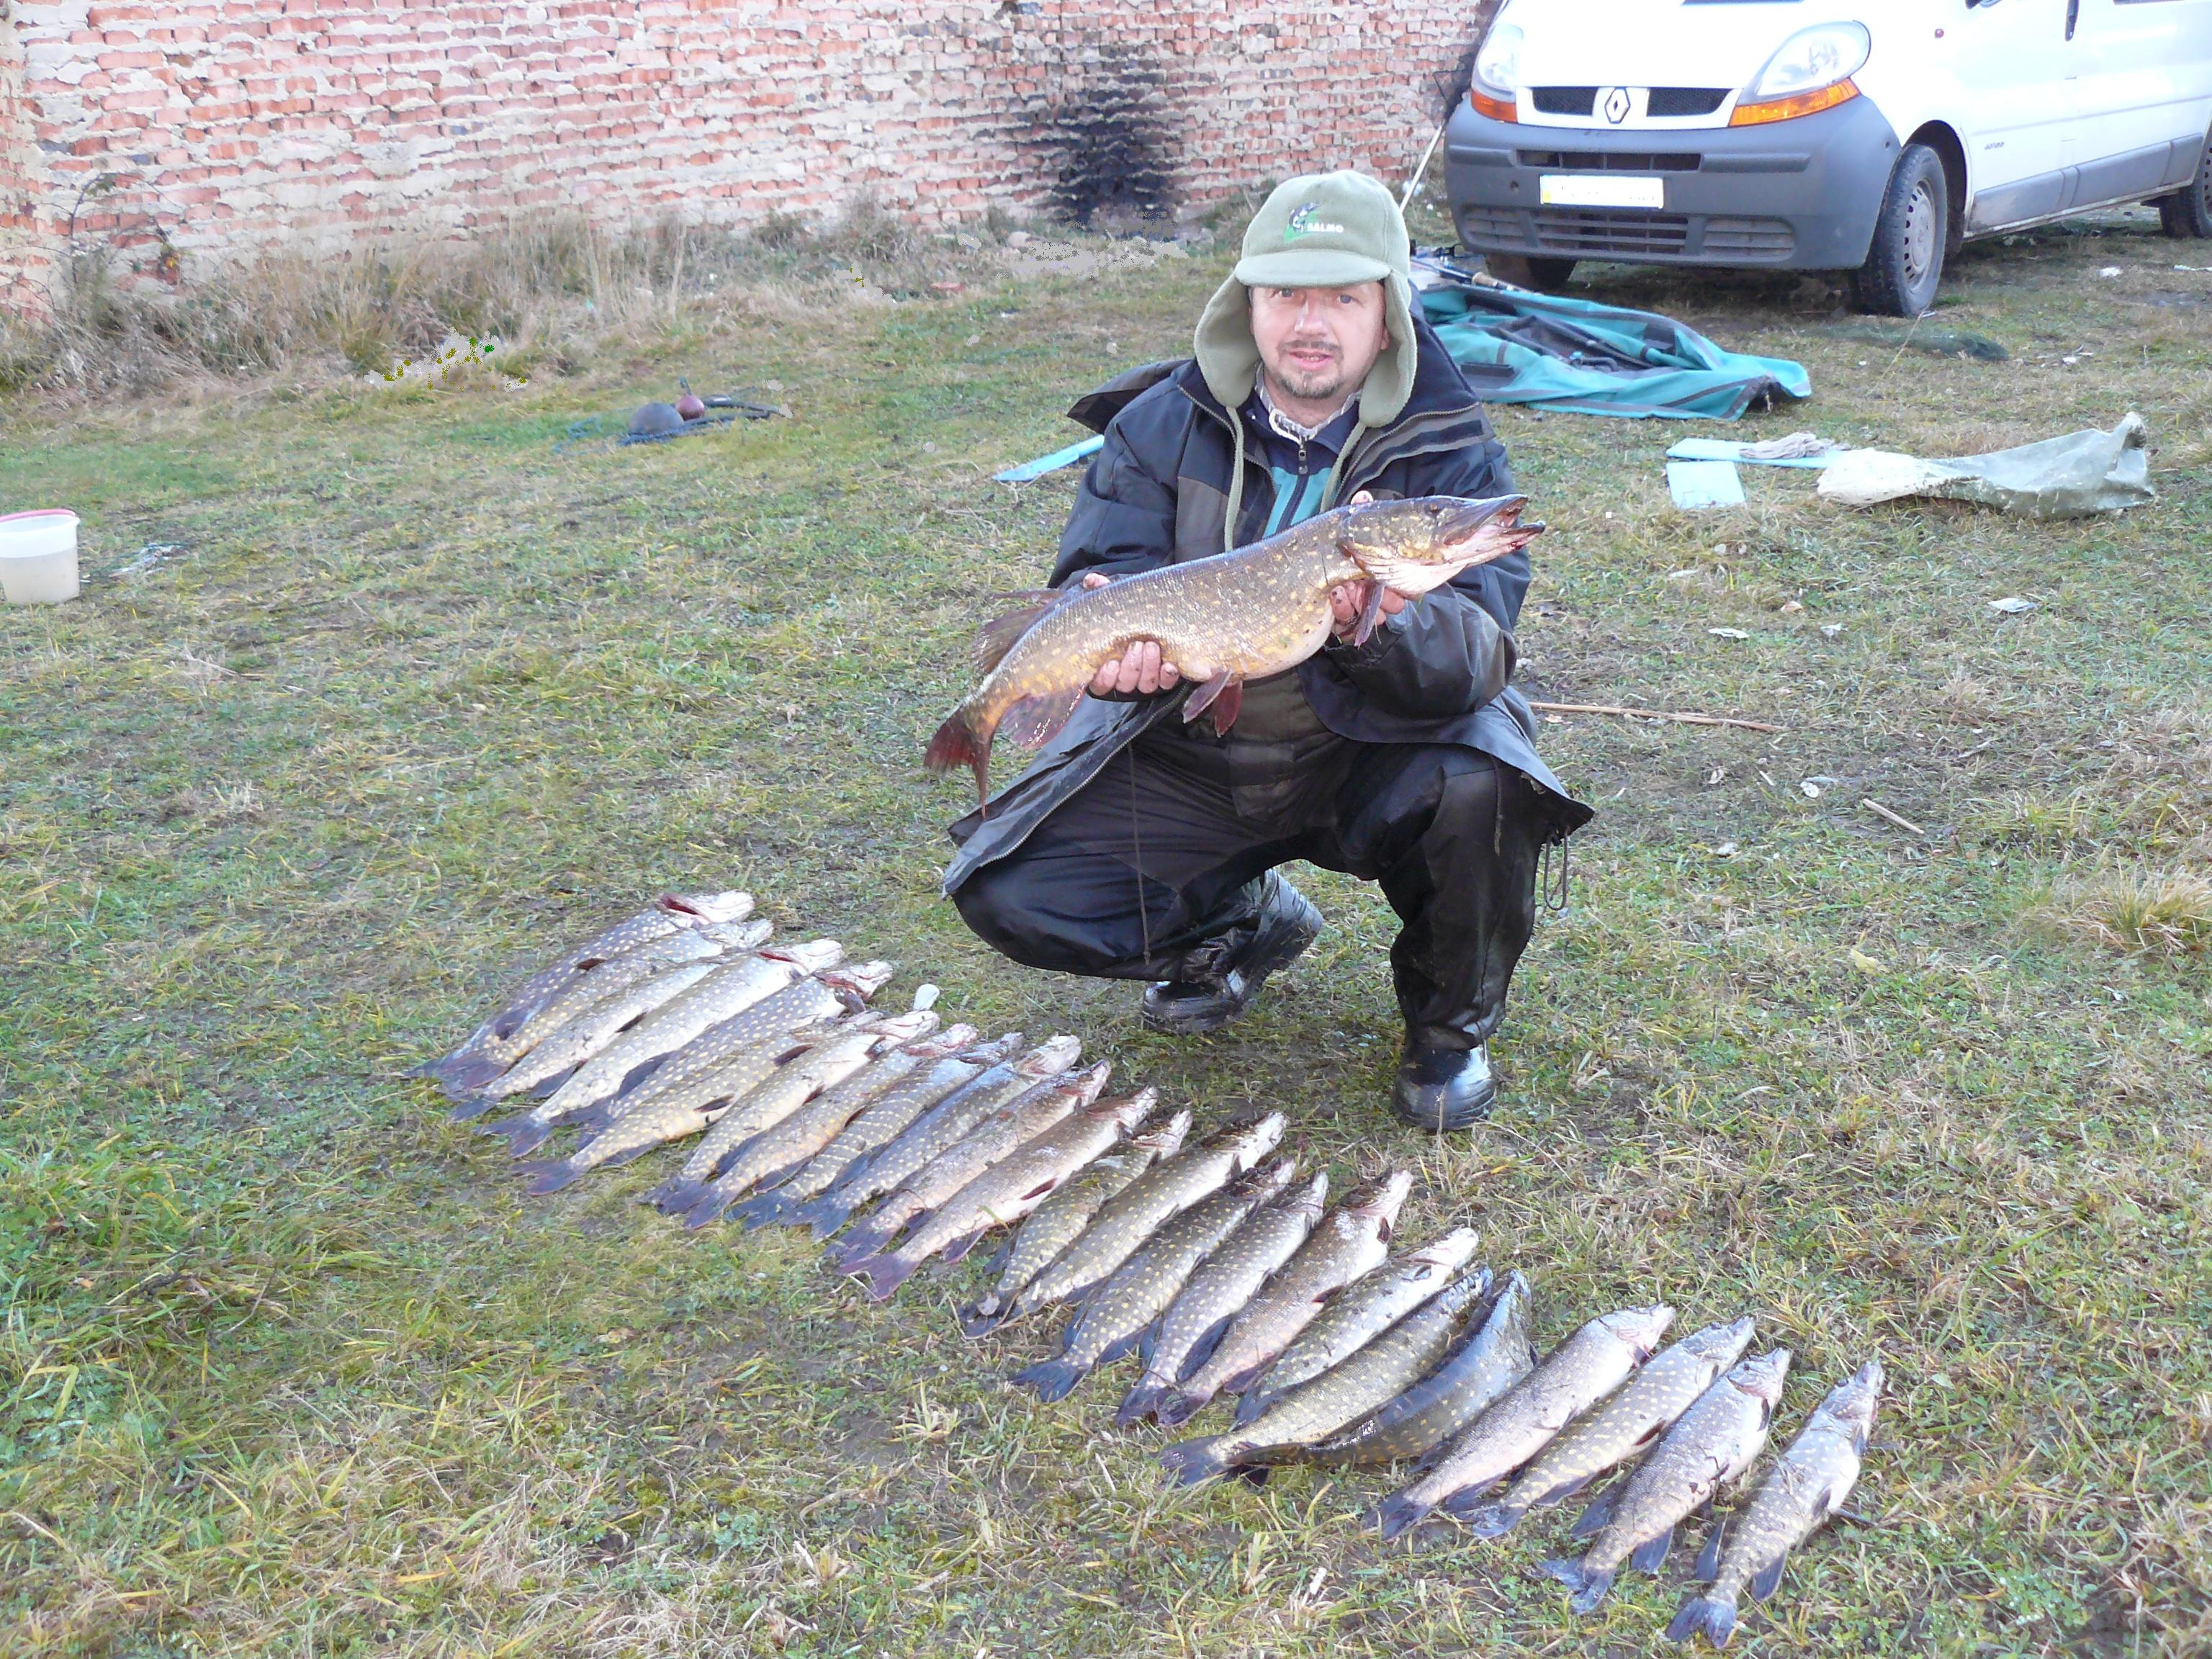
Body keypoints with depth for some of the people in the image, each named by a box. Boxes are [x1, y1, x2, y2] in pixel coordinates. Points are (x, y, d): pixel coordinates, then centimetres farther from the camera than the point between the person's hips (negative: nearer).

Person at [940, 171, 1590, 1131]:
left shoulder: (1451, 455, -12)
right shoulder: (1161, 427, -5)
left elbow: (1477, 659, -24)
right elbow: (1097, 576, -12)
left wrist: (1379, 622, -47)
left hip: (1371, 757, -2)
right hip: (1190, 754, 2)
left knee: (1481, 789, -34)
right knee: (1006, 896, -14)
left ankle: (1450, 1024, -1)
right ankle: (1240, 924, 16)